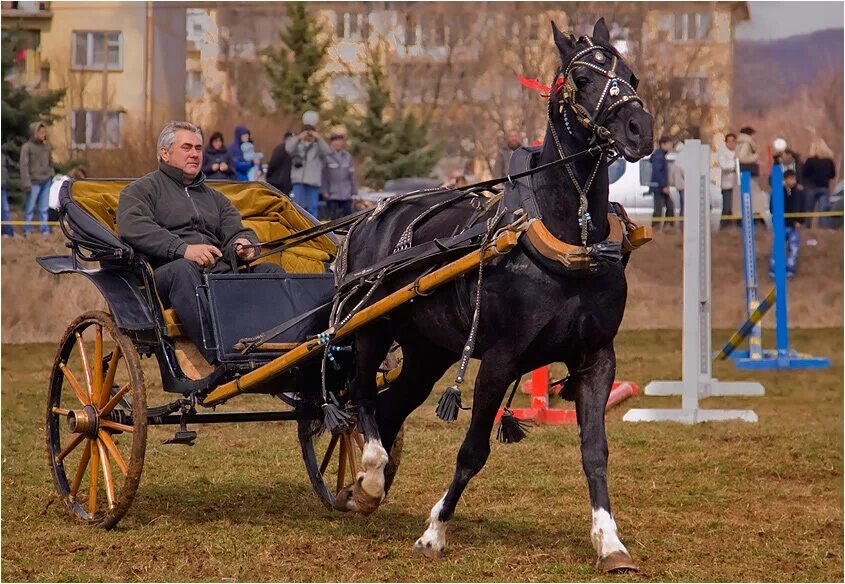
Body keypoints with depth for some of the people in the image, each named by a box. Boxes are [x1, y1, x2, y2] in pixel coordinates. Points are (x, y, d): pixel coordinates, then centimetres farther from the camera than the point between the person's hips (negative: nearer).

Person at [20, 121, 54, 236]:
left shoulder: (46, 146, 9)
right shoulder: (27, 147, -7)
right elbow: (24, 166, -10)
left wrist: (52, 176, 15)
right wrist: (26, 183, -15)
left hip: (46, 181, 5)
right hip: (34, 182, -5)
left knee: (44, 208, 6)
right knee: (30, 207, 1)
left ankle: (45, 229, 11)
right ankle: (27, 230, 10)